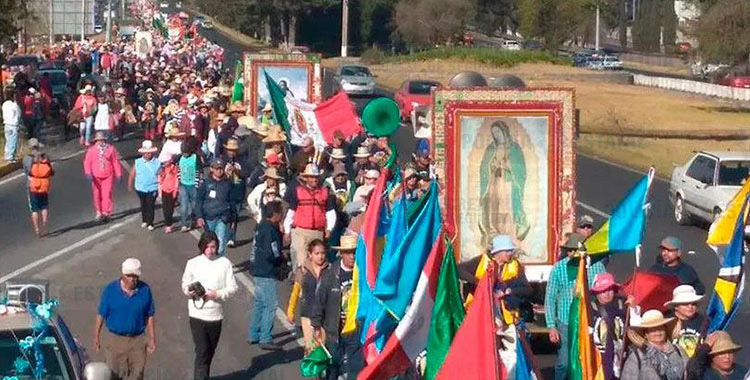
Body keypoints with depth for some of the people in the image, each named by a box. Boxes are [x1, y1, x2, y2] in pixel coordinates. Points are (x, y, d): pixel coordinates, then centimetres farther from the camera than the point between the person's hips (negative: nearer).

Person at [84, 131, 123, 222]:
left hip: (108, 176, -1)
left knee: (107, 193, -10)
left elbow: (116, 162, 5)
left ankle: (106, 212, -9)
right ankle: (99, 212, 21)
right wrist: (88, 173, -20)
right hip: (96, 176, 1)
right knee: (97, 194, 6)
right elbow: (87, 162, -6)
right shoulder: (91, 150, -1)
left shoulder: (110, 149, 0)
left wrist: (118, 174, 5)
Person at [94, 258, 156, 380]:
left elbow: (150, 317, 4)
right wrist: (96, 337, -3)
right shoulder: (110, 290, -7)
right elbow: (101, 315, -2)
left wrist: (152, 339, 4)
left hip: (138, 340, 1)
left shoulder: (145, 290, -4)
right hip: (116, 339, -1)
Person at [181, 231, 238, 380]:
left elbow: (232, 287, -1)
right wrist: (189, 291, -13)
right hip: (197, 313, -2)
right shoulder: (193, 263, -1)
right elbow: (185, 284, 9)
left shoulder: (224, 263, -3)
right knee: (202, 351, -10)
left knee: (210, 351, 16)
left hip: (216, 314, 2)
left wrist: (217, 294, -17)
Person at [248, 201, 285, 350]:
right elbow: (271, 254, -24)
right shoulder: (269, 230, -20)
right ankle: (266, 339, -5)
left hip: (258, 272, 10)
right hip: (266, 274, -10)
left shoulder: (261, 227, 10)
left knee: (260, 303, 18)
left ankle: (253, 335, 26)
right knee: (271, 304, -6)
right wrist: (281, 259, -4)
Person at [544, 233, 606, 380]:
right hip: (566, 324, -1)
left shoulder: (597, 266, -2)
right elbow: (550, 299, 0)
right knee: (564, 363, -1)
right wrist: (551, 326, -5)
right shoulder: (559, 268, -3)